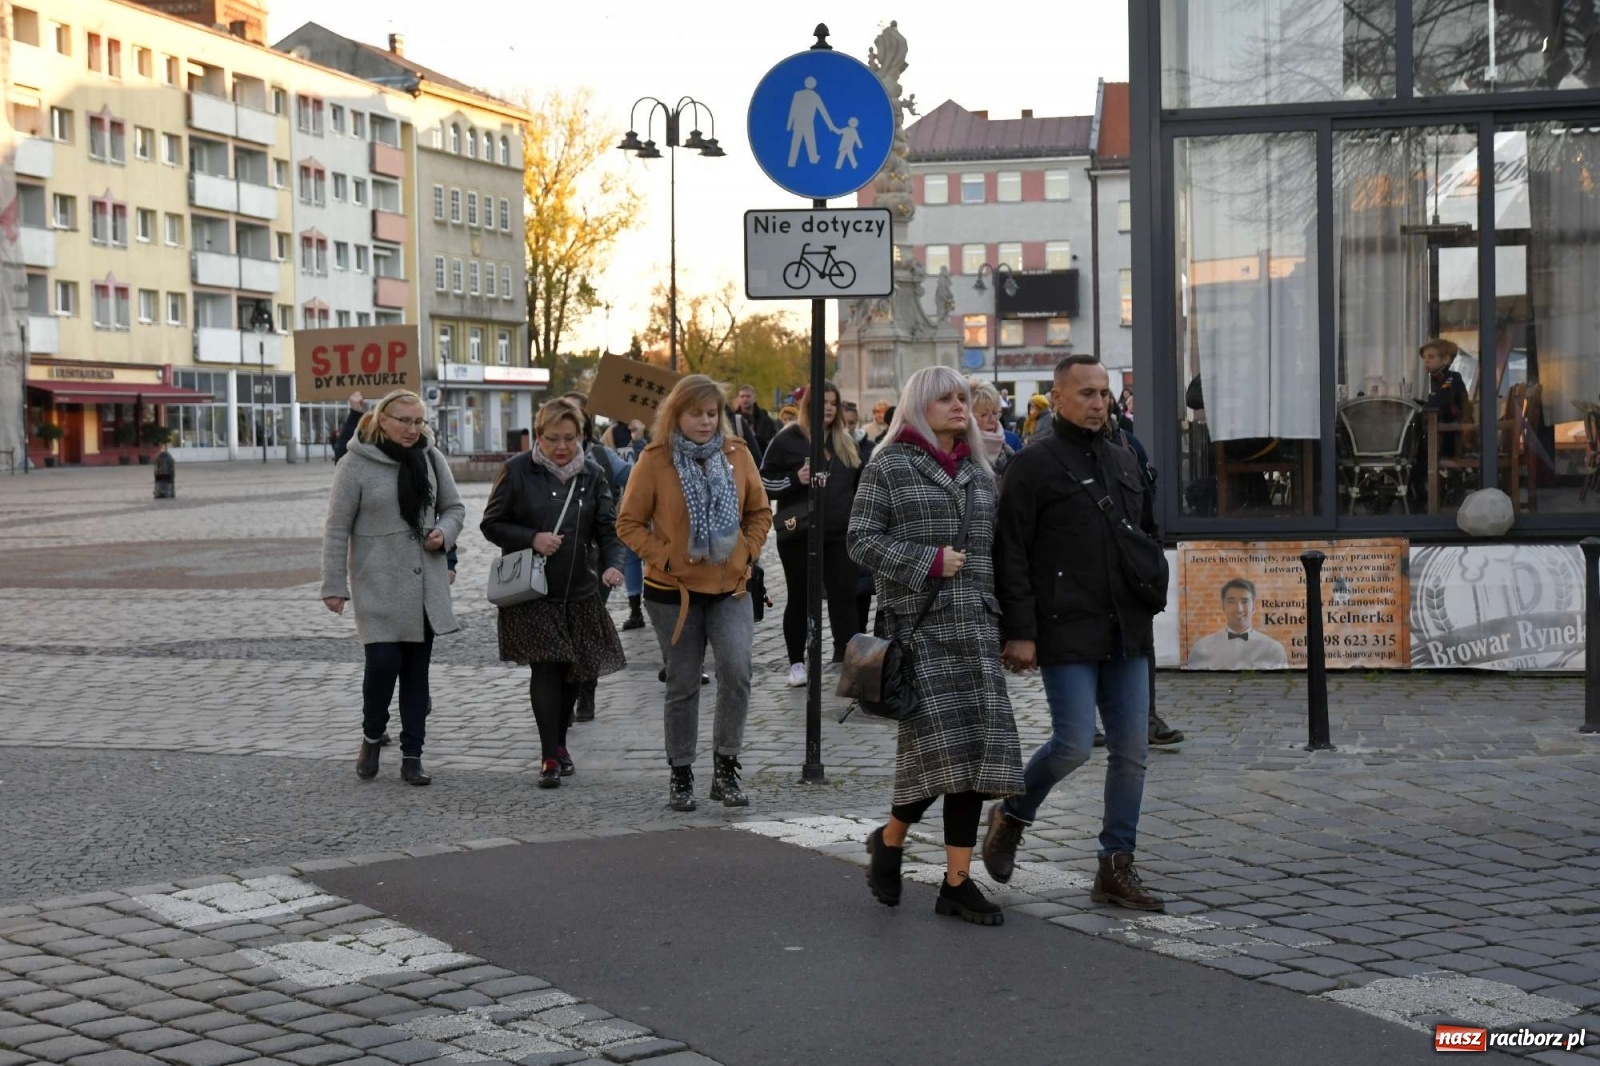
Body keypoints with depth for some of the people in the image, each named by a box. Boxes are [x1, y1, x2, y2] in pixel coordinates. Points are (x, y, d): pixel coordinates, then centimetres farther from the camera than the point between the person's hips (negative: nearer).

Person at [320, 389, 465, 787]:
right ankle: (372, 737, 14)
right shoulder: (356, 465, -8)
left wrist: (444, 533, -7)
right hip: (379, 585, -4)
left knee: (417, 669, 7)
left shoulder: (431, 458, 4)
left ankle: (412, 756, 15)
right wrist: (334, 586, -8)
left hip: (425, 583, 4)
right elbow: (337, 528, -6)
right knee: (383, 661, -13)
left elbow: (454, 507, 15)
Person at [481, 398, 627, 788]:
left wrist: (612, 564, -16)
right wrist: (532, 538, -16)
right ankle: (550, 756, -8)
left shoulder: (593, 475, 4)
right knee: (546, 668, -12)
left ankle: (558, 743, 30)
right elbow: (491, 524, -1)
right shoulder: (518, 471, -5)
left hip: (579, 592, 4)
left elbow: (608, 528, 3)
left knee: (576, 671, 10)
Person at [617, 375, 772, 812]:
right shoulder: (654, 460, -7)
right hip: (674, 590, -1)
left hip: (730, 587, 2)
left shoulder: (737, 454, 1)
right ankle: (681, 775, 22)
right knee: (682, 685, 7)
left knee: (736, 668, -18)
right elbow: (629, 523, -4)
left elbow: (760, 511, 13)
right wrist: (663, 557, -13)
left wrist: (747, 551, 0)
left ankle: (726, 767, -3)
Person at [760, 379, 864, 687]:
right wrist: (795, 479, -18)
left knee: (844, 595, -3)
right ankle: (796, 662, 16)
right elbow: (764, 482, -4)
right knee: (800, 598, 6)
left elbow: (858, 483, 22)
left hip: (839, 534, 3)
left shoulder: (845, 441, 11)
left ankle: (849, 658, -1)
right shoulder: (787, 439, -4)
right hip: (799, 535, -3)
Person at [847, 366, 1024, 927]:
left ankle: (958, 882, 6)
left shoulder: (979, 473, 18)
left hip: (975, 629, 6)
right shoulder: (889, 467, 1)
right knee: (940, 744, -12)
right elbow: (861, 539, -5)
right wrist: (928, 561, -15)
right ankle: (889, 838, 17)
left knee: (976, 746, -1)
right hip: (918, 626, -6)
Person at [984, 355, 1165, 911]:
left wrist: (1146, 611, 17)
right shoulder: (1033, 465, -4)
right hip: (1067, 633, -6)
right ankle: (1012, 815, 18)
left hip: (1127, 634, 6)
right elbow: (1011, 554, -9)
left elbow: (1150, 536, 25)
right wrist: (1019, 632, -15)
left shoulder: (1125, 461, 16)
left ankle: (1116, 867, 12)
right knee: (1074, 744, -10)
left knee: (1131, 751, 4)